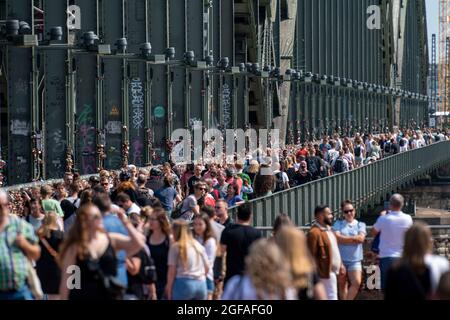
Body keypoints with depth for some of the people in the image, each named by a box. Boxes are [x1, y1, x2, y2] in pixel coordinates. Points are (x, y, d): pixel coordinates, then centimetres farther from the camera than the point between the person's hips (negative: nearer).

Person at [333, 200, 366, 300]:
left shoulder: (360, 224, 8)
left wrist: (344, 238, -7)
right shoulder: (338, 224, 8)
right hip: (340, 259, 1)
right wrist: (354, 239, -7)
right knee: (342, 284, 6)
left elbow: (361, 238, -9)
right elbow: (337, 238, -9)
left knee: (356, 282, -16)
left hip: (355, 260, -1)